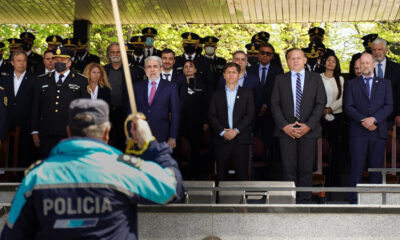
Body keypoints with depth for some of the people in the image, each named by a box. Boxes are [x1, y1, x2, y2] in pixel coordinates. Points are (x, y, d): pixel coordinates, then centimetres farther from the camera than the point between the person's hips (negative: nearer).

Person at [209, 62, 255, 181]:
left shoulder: (247, 93, 11)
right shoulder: (217, 95, 14)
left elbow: (250, 115, 0)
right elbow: (211, 116, 5)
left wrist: (236, 130, -11)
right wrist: (223, 132, -9)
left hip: (241, 140, -1)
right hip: (221, 140, 1)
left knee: (242, 174, -4)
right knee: (221, 175, 2)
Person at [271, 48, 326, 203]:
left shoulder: (315, 78, 10)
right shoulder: (280, 80, 11)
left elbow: (321, 103, 3)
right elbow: (275, 104, 5)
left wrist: (308, 125, -8)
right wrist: (284, 126, -8)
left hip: (308, 130, 0)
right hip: (286, 130, 0)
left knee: (306, 168, -1)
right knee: (289, 167, -3)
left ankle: (304, 201, 6)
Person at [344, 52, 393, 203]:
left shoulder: (385, 84, 15)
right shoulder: (351, 84, 13)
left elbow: (389, 106, 4)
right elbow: (348, 107, 2)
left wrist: (374, 119, -12)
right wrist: (363, 121, -11)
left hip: (379, 132, 1)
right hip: (358, 133, -1)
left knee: (376, 168, 1)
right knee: (357, 168, -6)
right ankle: (354, 200, -5)